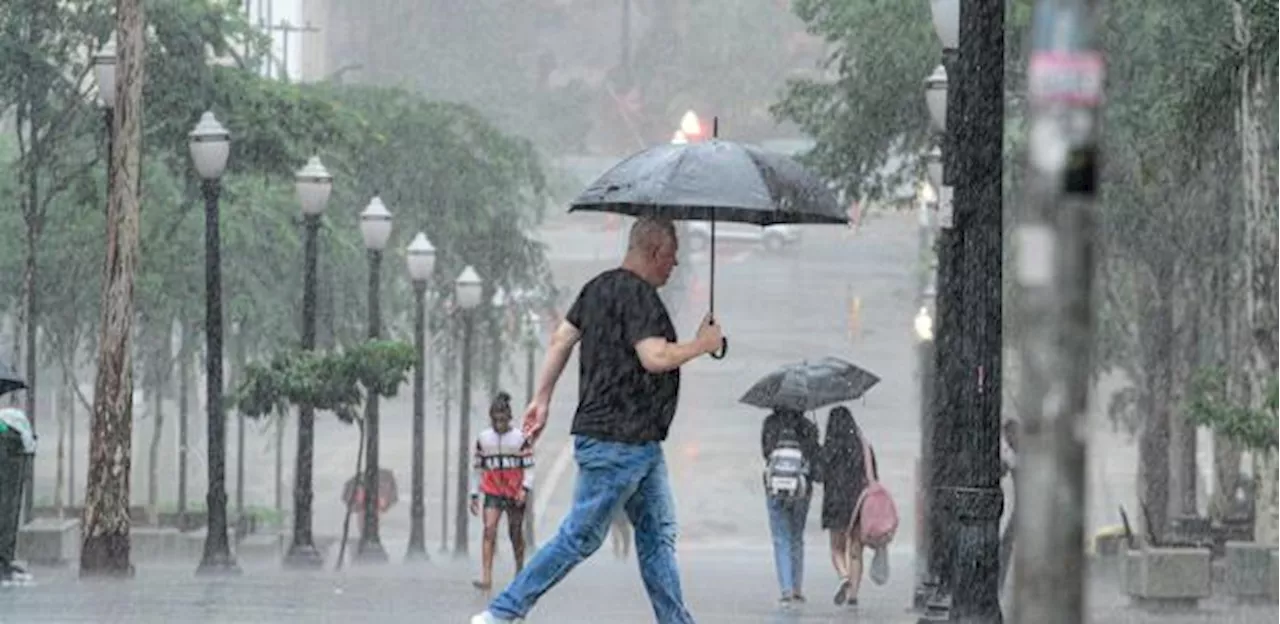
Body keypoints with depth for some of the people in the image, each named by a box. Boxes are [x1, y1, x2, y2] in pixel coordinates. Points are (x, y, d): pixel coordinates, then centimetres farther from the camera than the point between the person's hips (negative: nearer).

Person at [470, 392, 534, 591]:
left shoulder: (519, 438, -1)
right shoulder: (483, 438, 6)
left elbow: (529, 466, 0)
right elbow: (477, 468, 13)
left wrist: (525, 488, -14)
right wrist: (474, 495, 11)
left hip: (514, 492, -1)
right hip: (492, 492, 1)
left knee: (516, 533, 8)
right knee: (489, 529, -16)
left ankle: (520, 572, 27)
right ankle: (486, 577, -24)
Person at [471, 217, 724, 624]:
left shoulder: (600, 286, 14)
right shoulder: (637, 295, -17)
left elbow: (561, 339, 17)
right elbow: (655, 357, -27)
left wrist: (542, 399, 20)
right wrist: (702, 345, -11)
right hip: (618, 441, -11)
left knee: (658, 536, 10)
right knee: (580, 537, -5)